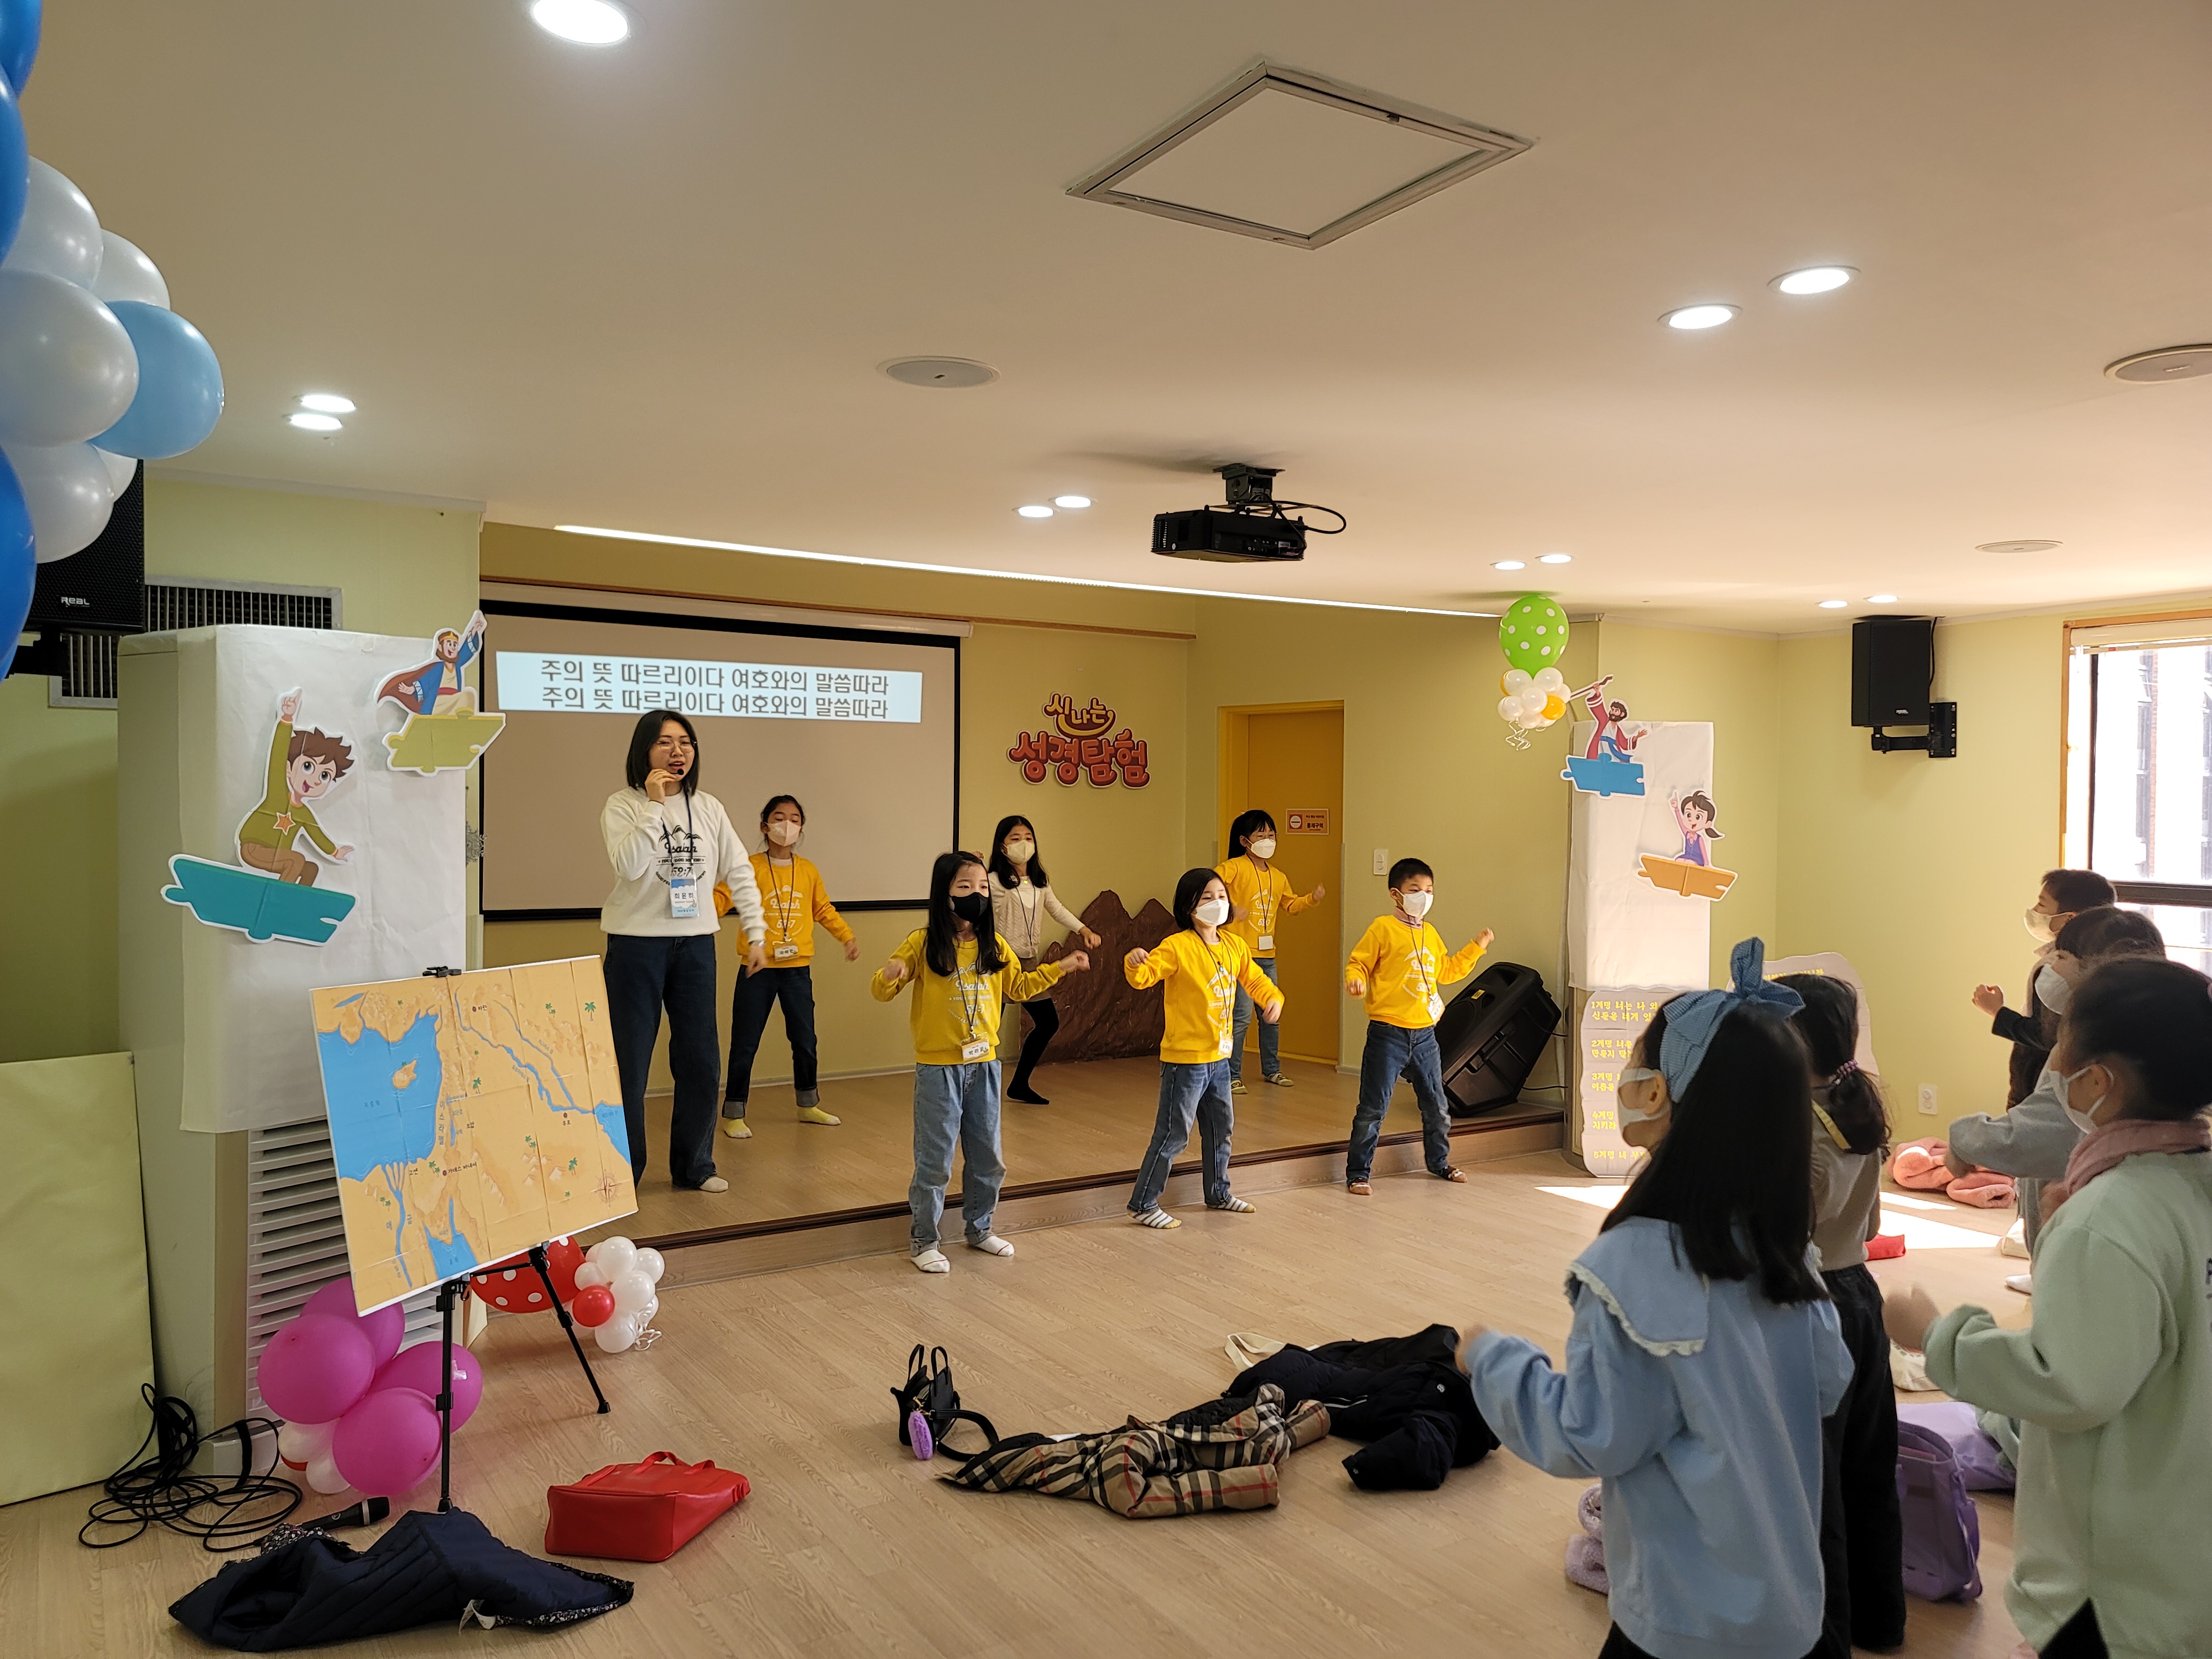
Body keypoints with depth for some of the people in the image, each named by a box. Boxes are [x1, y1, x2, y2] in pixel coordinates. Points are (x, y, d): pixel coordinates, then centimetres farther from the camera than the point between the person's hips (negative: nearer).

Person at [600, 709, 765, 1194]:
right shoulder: (623, 805, -6)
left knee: (700, 1062, 8)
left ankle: (694, 1166, 23)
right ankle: (621, 1172, 16)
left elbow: (740, 873, 8)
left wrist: (756, 934, 3)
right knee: (628, 1064, 3)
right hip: (636, 944, -4)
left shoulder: (709, 809, 5)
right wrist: (654, 804, -22)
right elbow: (628, 866, -22)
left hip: (696, 945, 4)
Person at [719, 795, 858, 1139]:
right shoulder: (750, 867, -6)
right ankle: (733, 1114, 13)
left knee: (805, 1041, 13)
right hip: (757, 970, -4)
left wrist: (847, 937, 12)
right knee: (745, 1044, 2)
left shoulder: (808, 870, 6)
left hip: (798, 970, 4)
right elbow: (720, 897, -12)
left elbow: (824, 909, 17)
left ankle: (808, 1105, 30)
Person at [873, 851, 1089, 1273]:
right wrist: (889, 975, -32)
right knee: (934, 1160, 3)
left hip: (984, 1064, 5)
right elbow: (880, 991, -10)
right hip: (938, 1068, -5)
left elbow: (1018, 988, 16)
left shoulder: (994, 945, 2)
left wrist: (1059, 968, 9)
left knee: (987, 1157, 15)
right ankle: (924, 1241, 18)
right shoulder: (923, 944, -12)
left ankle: (979, 1228, 33)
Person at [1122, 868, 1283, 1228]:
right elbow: (1144, 976, -26)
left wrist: (1273, 998, -6)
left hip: (1219, 1058, 8)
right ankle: (1143, 1205, 8)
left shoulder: (1233, 945, 6)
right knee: (1173, 1134, -3)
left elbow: (1254, 979, 15)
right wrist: (1135, 963, -49)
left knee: (1221, 1127, 21)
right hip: (1185, 1060, -8)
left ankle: (1218, 1193, 40)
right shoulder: (1177, 946, -17)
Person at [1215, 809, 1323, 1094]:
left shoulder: (1278, 877, 13)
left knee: (1271, 1014, 15)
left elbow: (1291, 905, 27)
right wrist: (1231, 909, -30)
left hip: (1267, 956, 7)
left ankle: (1271, 1069, 29)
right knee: (1242, 1015, -9)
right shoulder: (1235, 867, -10)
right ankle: (1231, 1075, 2)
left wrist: (1312, 899, 10)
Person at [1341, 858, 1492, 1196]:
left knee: (1437, 1105, 18)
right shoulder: (1383, 928, -8)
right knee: (1373, 1107, -3)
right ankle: (1358, 1172, 7)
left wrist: (1476, 948, 22)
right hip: (1387, 1033, -6)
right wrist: (1355, 981, -28)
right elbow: (1358, 963, -7)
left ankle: (1439, 1162, 38)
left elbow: (1446, 971, 25)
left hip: (1424, 1034, 7)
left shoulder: (1431, 934, 13)